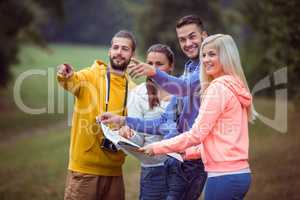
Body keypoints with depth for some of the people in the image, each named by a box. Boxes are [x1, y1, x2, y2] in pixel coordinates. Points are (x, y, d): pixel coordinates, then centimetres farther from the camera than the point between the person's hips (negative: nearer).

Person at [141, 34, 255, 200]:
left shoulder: (218, 88, -12)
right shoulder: (235, 86, 15)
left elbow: (197, 134, -13)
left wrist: (157, 148, -5)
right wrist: (187, 152, 21)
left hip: (224, 175, -9)